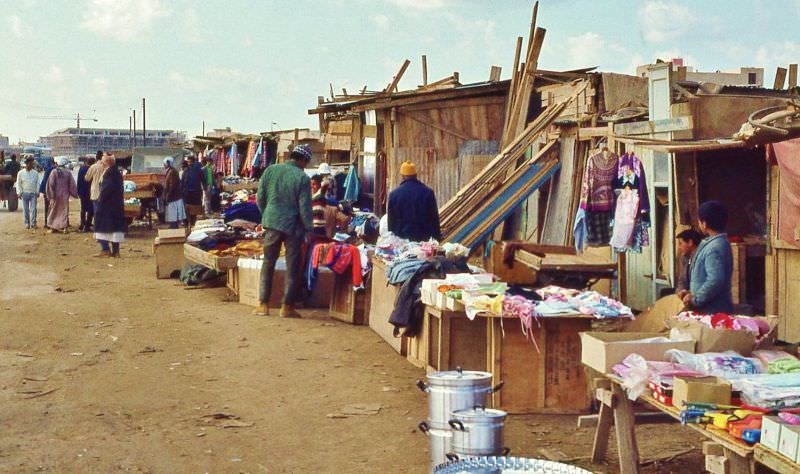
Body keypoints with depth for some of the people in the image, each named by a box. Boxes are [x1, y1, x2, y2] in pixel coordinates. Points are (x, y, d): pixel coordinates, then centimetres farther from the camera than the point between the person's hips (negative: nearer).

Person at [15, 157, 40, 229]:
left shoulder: (35, 173, 5)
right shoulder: (21, 173, 2)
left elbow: (37, 183, 7)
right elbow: (18, 183, 5)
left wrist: (37, 192, -1)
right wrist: (19, 192, -3)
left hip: (33, 193, 0)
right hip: (24, 193, 0)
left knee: (33, 209, -6)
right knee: (25, 209, 4)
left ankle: (33, 223, -2)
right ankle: (27, 223, 13)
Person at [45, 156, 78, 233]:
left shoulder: (54, 172, -9)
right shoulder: (68, 172, -6)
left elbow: (51, 184, -11)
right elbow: (72, 184, -1)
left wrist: (51, 196, -8)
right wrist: (74, 194, 10)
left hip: (56, 195, -1)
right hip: (65, 195, 1)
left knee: (54, 211, 11)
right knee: (64, 211, 9)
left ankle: (52, 227, 13)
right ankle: (64, 227, 4)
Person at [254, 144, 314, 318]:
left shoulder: (271, 170, 0)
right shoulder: (302, 178, -11)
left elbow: (260, 198, 3)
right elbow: (305, 208, -11)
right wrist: (309, 229, -1)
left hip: (272, 223, 3)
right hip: (293, 225, -3)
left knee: (268, 264, 13)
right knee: (292, 267, 8)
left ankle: (263, 304, 13)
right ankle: (287, 306, 10)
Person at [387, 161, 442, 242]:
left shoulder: (394, 194, -2)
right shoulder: (428, 192, -4)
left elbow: (391, 220, 3)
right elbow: (434, 218, -1)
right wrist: (437, 239, 7)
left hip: (402, 239, 0)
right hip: (424, 238, 0)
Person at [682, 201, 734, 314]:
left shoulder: (715, 248, -21)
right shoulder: (718, 242, 11)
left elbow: (715, 282, -28)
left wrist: (695, 300, -18)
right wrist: (693, 293, 11)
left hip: (713, 311, -10)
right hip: (714, 309, 10)